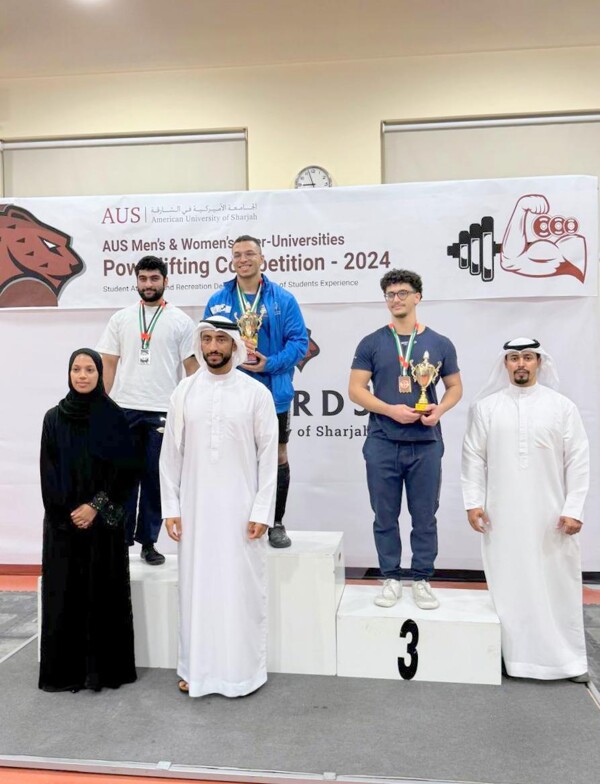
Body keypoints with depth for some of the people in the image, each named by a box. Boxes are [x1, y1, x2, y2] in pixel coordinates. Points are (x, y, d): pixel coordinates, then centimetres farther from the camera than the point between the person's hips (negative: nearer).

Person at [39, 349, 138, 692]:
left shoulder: (114, 416, -2)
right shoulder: (54, 418, 4)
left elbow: (125, 470, -5)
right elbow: (48, 472, 3)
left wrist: (96, 506, -12)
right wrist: (68, 513, -5)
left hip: (104, 522, -2)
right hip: (62, 521, 2)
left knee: (105, 591, 2)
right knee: (64, 592, 5)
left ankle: (106, 667, 15)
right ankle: (65, 670, 17)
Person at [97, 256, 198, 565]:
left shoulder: (181, 321, 3)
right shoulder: (120, 318, 9)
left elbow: (192, 367, 2)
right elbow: (108, 364, 8)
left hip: (163, 412, -1)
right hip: (124, 409, 2)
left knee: (155, 480, 6)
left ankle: (148, 542, 18)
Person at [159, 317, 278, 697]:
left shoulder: (256, 393, -4)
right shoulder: (184, 392, 3)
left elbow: (268, 456, -5)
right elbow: (171, 453, 5)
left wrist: (261, 512, -8)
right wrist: (171, 507, 1)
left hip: (240, 507, -2)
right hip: (195, 506, 2)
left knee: (242, 587, 5)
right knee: (196, 585, 10)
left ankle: (243, 669, 21)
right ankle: (196, 667, 25)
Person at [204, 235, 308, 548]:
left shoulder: (283, 299, -1)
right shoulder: (218, 300, 4)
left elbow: (299, 341, -4)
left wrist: (270, 363, -17)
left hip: (273, 392, -1)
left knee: (277, 457, 7)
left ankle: (276, 524, 22)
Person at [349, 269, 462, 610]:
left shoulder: (440, 344, 6)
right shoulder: (371, 343, 4)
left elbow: (455, 387, 11)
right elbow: (356, 389, 0)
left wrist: (439, 410, -10)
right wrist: (391, 410, -15)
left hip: (426, 444, 0)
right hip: (382, 444, 0)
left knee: (425, 517, 7)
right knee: (385, 516, 7)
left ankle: (423, 581, 21)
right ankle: (391, 579, 21)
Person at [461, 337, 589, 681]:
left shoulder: (563, 407, 1)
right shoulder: (486, 406, 3)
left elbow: (578, 460, -1)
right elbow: (473, 457, 3)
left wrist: (574, 508, -6)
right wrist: (473, 501, -2)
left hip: (550, 515, 0)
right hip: (502, 515, 1)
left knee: (558, 585, 6)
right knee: (508, 585, 8)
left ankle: (568, 657, 20)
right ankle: (514, 653, 22)